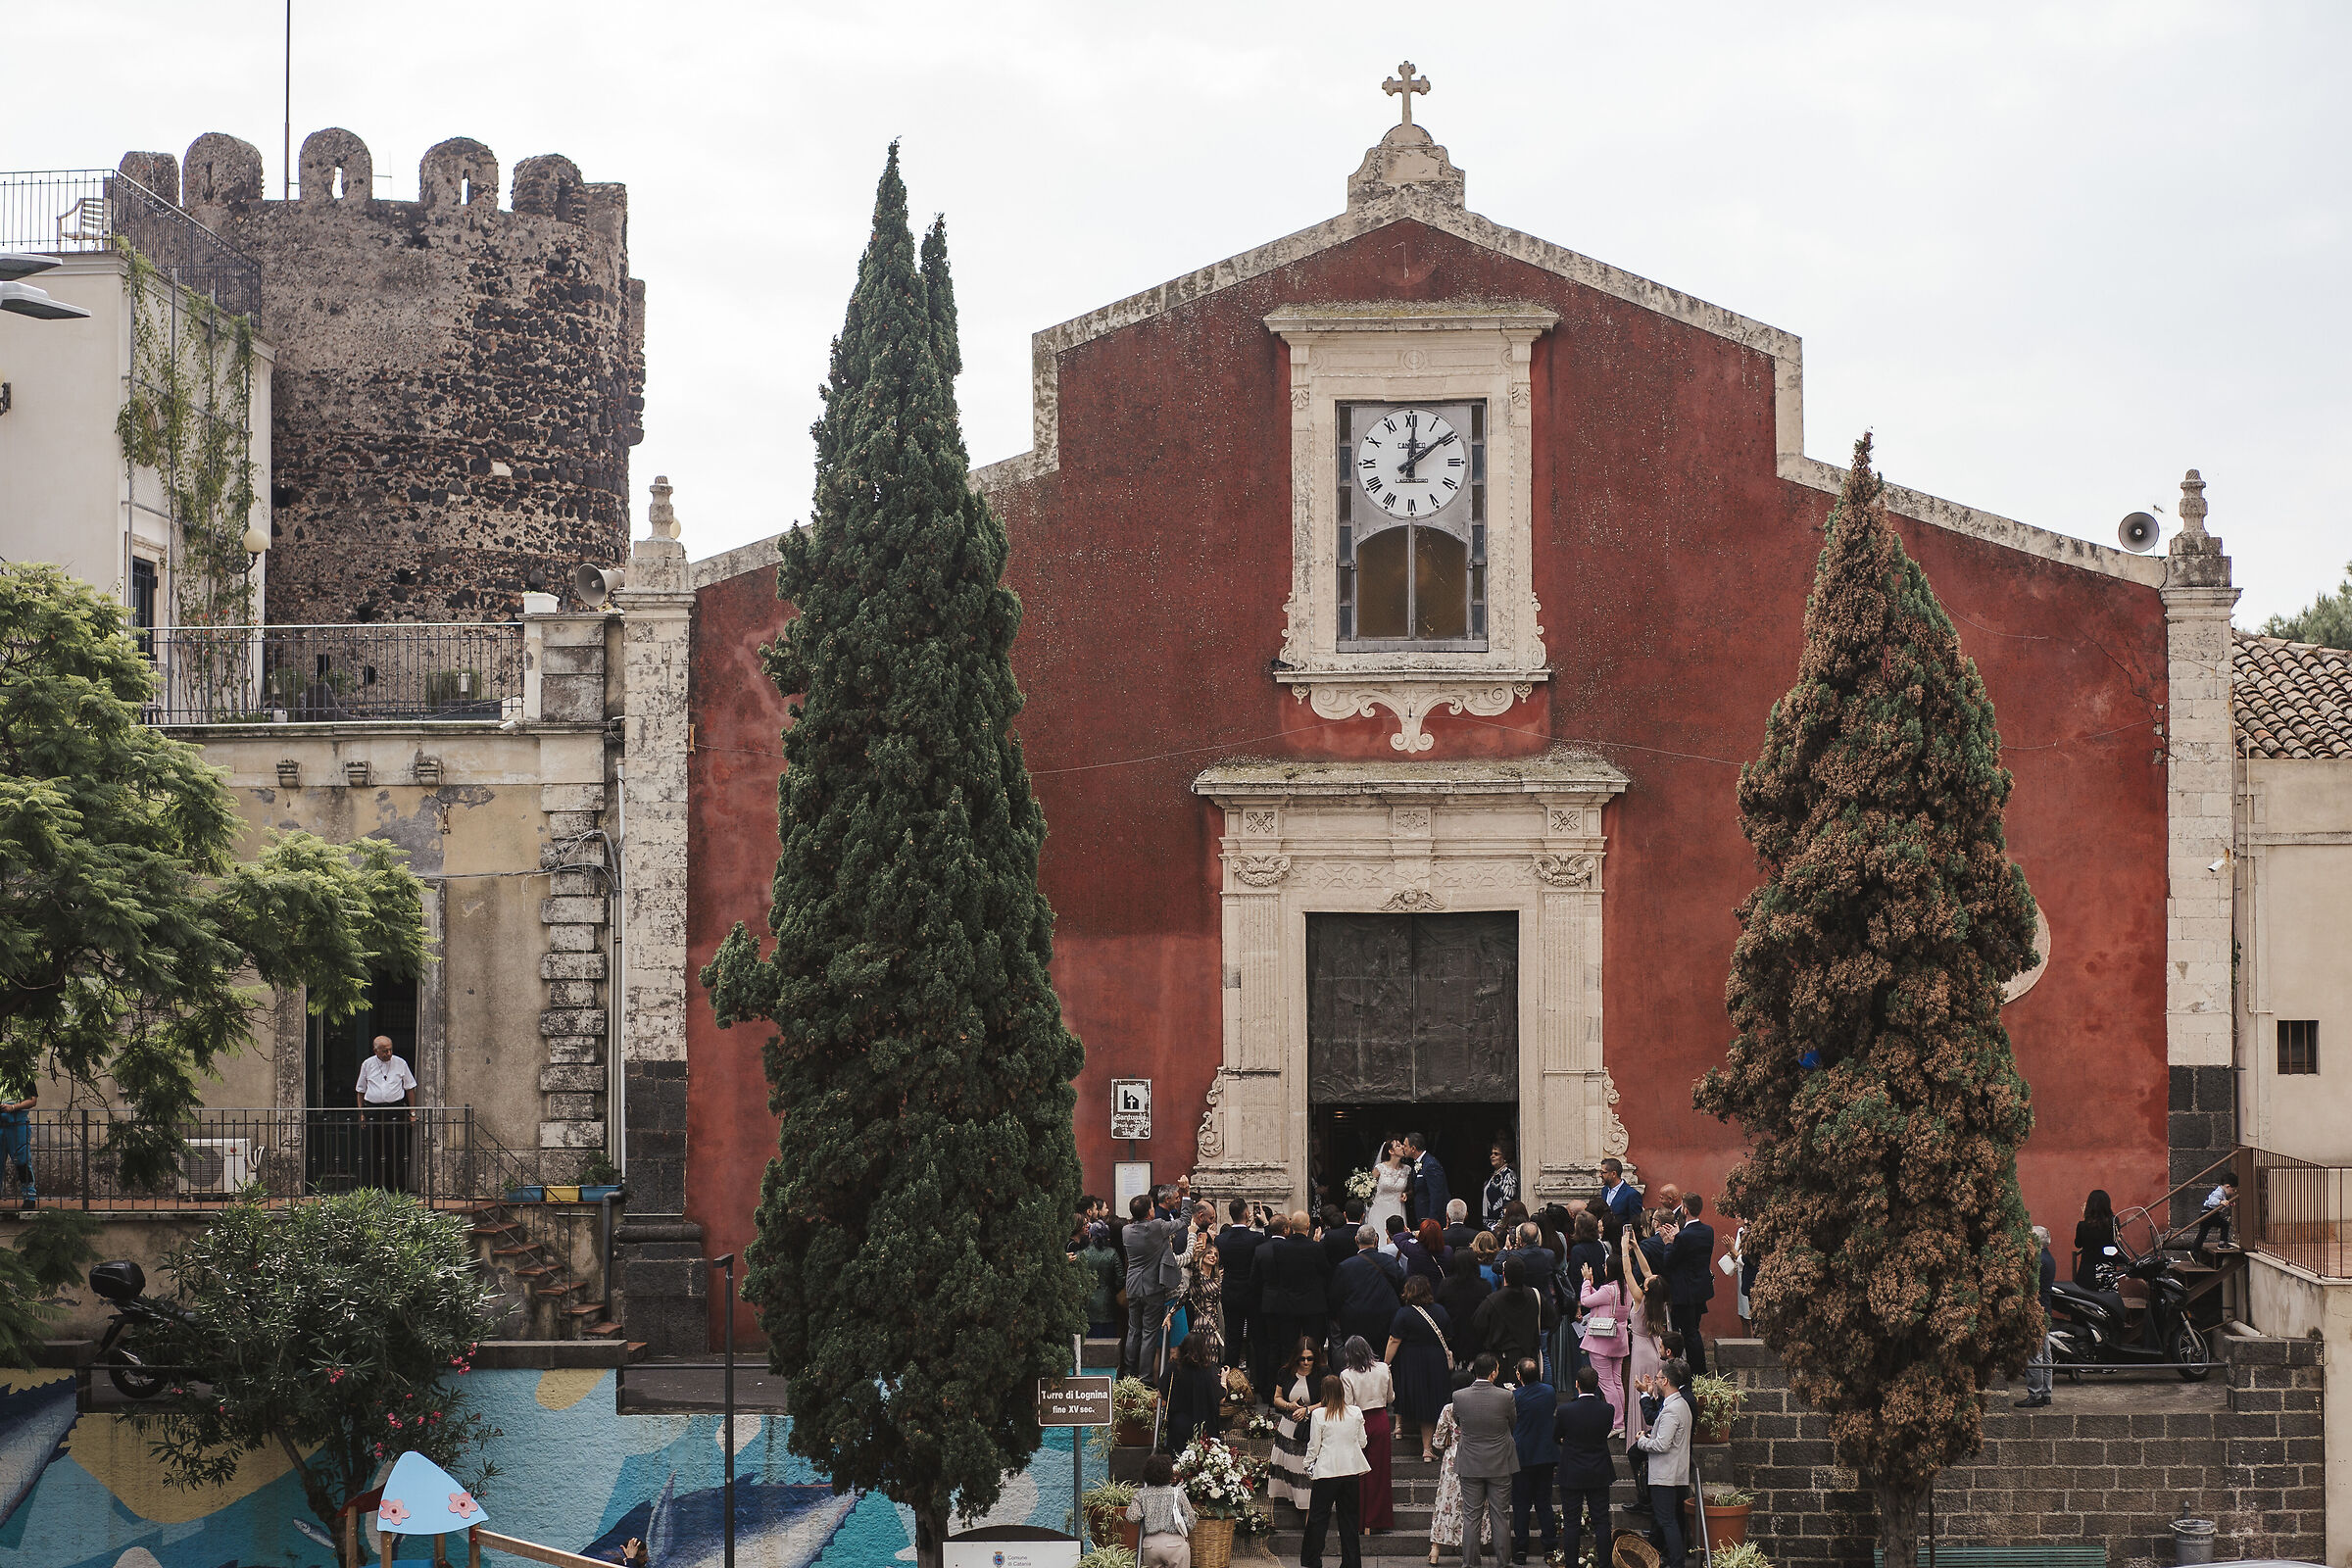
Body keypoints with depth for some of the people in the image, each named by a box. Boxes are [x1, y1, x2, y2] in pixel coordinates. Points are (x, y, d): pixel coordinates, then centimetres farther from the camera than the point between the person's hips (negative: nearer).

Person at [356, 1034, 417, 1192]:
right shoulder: (367, 1065, 8)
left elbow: (410, 1088, 11)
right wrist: (361, 1113, 8)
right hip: (372, 1110, 1)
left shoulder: (400, 1064, 6)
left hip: (396, 1109, -1)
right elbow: (360, 1090, 15)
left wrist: (412, 1112, 7)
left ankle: (398, 1189, -3)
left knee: (397, 1151, -6)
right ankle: (375, 1188, 7)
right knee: (374, 1153, 2)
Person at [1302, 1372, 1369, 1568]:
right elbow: (1362, 1442, 7)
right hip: (1351, 1470, 3)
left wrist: (1308, 1467, 10)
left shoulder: (1319, 1414, -10)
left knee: (1318, 1517, 7)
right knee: (1349, 1517, 10)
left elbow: (1314, 1446, -5)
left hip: (1327, 1471, -3)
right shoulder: (1356, 1413, -1)